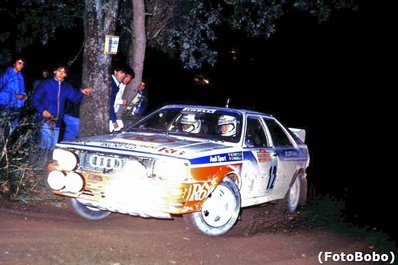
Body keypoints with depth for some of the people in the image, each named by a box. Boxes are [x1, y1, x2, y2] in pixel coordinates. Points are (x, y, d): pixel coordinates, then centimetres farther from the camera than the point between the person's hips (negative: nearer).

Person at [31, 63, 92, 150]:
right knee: (46, 146, -12)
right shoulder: (46, 84, -1)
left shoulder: (67, 86, 11)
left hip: (57, 122, 5)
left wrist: (81, 92, -21)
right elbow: (35, 99, 1)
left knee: (53, 147, 10)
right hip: (46, 120, -5)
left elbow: (75, 97, 0)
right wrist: (42, 110, -13)